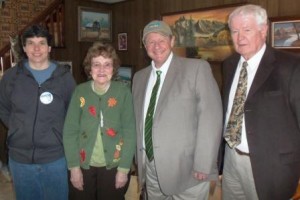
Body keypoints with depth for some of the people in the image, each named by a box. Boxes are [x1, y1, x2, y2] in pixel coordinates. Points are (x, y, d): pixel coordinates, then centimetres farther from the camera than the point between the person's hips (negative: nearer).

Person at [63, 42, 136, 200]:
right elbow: (70, 131, -3)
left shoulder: (123, 92, -7)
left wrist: (124, 168, -9)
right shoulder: (80, 92, -3)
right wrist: (74, 167, -7)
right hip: (84, 166, 1)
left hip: (113, 166, -1)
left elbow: (130, 132, -7)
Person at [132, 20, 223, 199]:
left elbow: (211, 118, -13)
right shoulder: (140, 77, 10)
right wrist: (140, 161, 10)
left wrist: (203, 165, -16)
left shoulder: (197, 68, -7)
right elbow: (138, 120, 13)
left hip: (186, 170, -4)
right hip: (151, 171, 5)